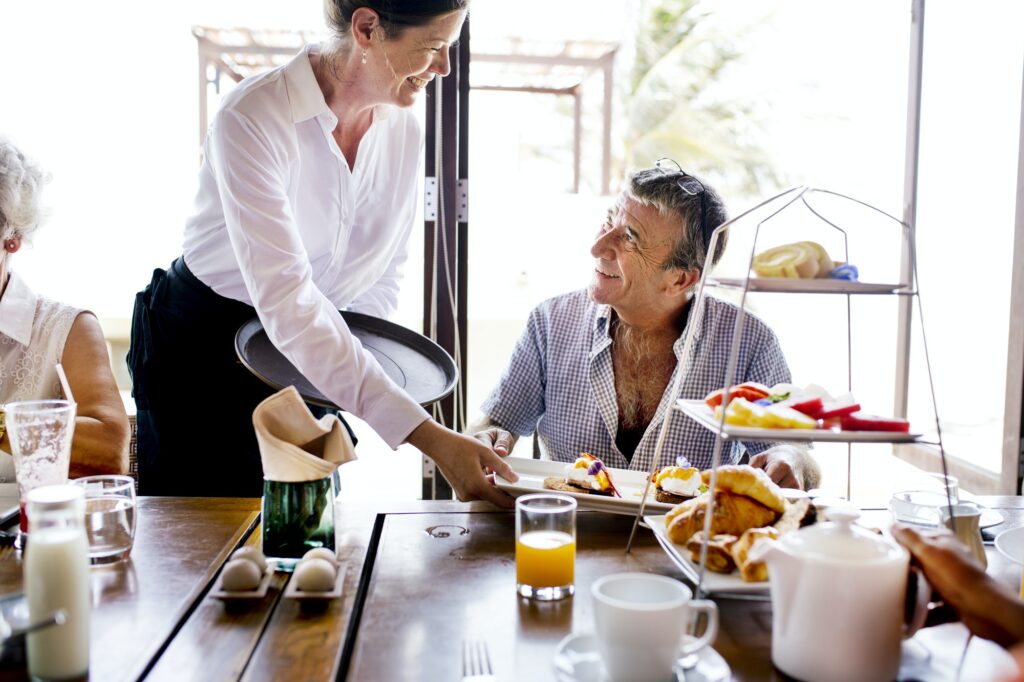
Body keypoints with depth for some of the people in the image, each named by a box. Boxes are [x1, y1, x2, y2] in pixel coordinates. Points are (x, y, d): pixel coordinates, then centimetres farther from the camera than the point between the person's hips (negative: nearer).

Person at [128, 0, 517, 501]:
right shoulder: (253, 118, -27)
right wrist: (430, 438, -42)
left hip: (311, 353, 5)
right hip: (202, 346, -5)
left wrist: (352, 354, -13)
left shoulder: (404, 131, -7)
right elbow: (286, 303, -37)